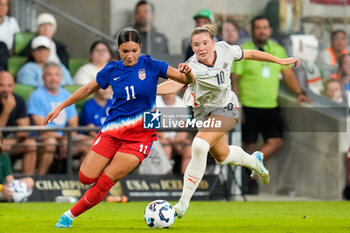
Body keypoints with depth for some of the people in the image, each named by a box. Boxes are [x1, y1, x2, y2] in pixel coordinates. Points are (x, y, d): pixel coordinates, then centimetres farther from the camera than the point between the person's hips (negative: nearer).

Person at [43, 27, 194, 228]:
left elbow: (188, 80, -3)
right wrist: (61, 107, 16)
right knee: (87, 177, -6)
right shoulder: (112, 70, 1)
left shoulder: (150, 65, -5)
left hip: (140, 134, -3)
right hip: (113, 130, 3)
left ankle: (70, 215, 5)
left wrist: (188, 73, -27)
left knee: (105, 181, -10)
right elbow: (88, 90, 16)